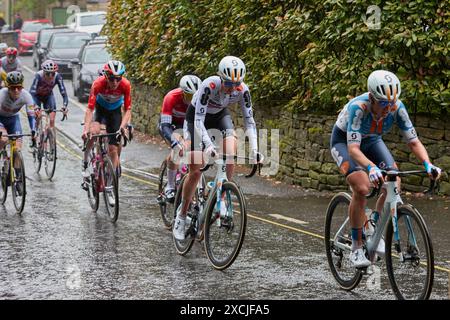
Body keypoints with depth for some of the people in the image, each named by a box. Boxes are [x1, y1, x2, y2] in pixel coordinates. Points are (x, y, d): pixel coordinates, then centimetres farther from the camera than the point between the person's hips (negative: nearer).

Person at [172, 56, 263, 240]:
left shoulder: (242, 90, -26)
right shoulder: (209, 85, -37)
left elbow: (249, 121, -21)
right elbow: (198, 121, -39)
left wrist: (254, 150, -33)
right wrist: (209, 146, -52)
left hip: (220, 115, 3)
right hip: (197, 117, -3)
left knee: (231, 153, -25)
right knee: (195, 171, -6)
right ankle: (182, 214, 10)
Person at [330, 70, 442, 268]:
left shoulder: (397, 107, -26)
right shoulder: (358, 107, -38)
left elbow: (413, 141, -21)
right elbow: (353, 148, -44)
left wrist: (428, 164, -39)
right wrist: (371, 167, -62)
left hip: (371, 141, 5)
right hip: (344, 141, -5)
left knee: (394, 183, -17)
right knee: (362, 187, -26)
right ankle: (356, 248, -13)